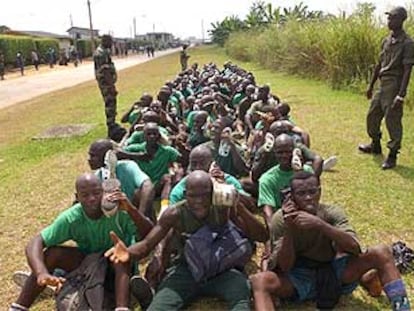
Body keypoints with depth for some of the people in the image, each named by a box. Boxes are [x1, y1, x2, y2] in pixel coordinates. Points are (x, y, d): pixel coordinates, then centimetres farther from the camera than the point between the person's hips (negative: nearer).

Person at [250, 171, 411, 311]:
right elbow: (285, 267, -18)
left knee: (381, 252, -21)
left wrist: (319, 224, -39)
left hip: (334, 271, 2)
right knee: (258, 281, -33)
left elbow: (354, 247, -26)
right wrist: (288, 229, -33)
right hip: (299, 277, -1)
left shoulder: (332, 212, -10)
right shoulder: (280, 219, -14)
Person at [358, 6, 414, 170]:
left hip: (394, 87, -8)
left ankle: (392, 156, 9)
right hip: (382, 85, 8)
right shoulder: (386, 40, 10)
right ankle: (375, 145, 37)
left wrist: (401, 95, -22)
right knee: (372, 116, 17)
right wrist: (371, 85, 18)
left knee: (393, 121, -2)